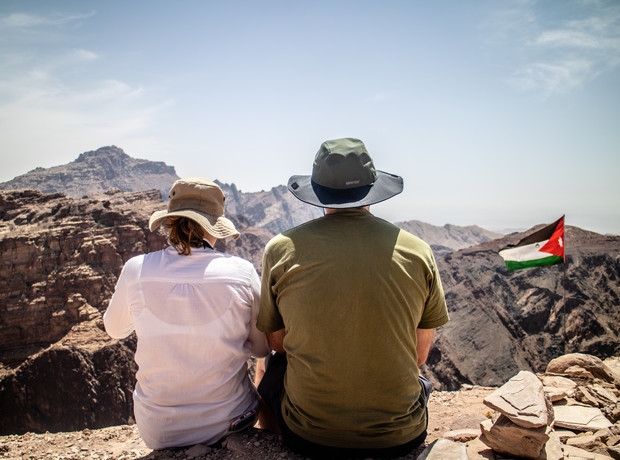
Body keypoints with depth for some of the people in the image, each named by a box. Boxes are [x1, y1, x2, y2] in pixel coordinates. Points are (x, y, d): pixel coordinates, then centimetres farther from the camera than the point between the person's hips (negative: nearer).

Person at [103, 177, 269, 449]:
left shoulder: (136, 269, -14)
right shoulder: (241, 272, -17)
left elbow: (115, 329, 6)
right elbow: (261, 348, -4)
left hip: (157, 432, 1)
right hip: (228, 424, -1)